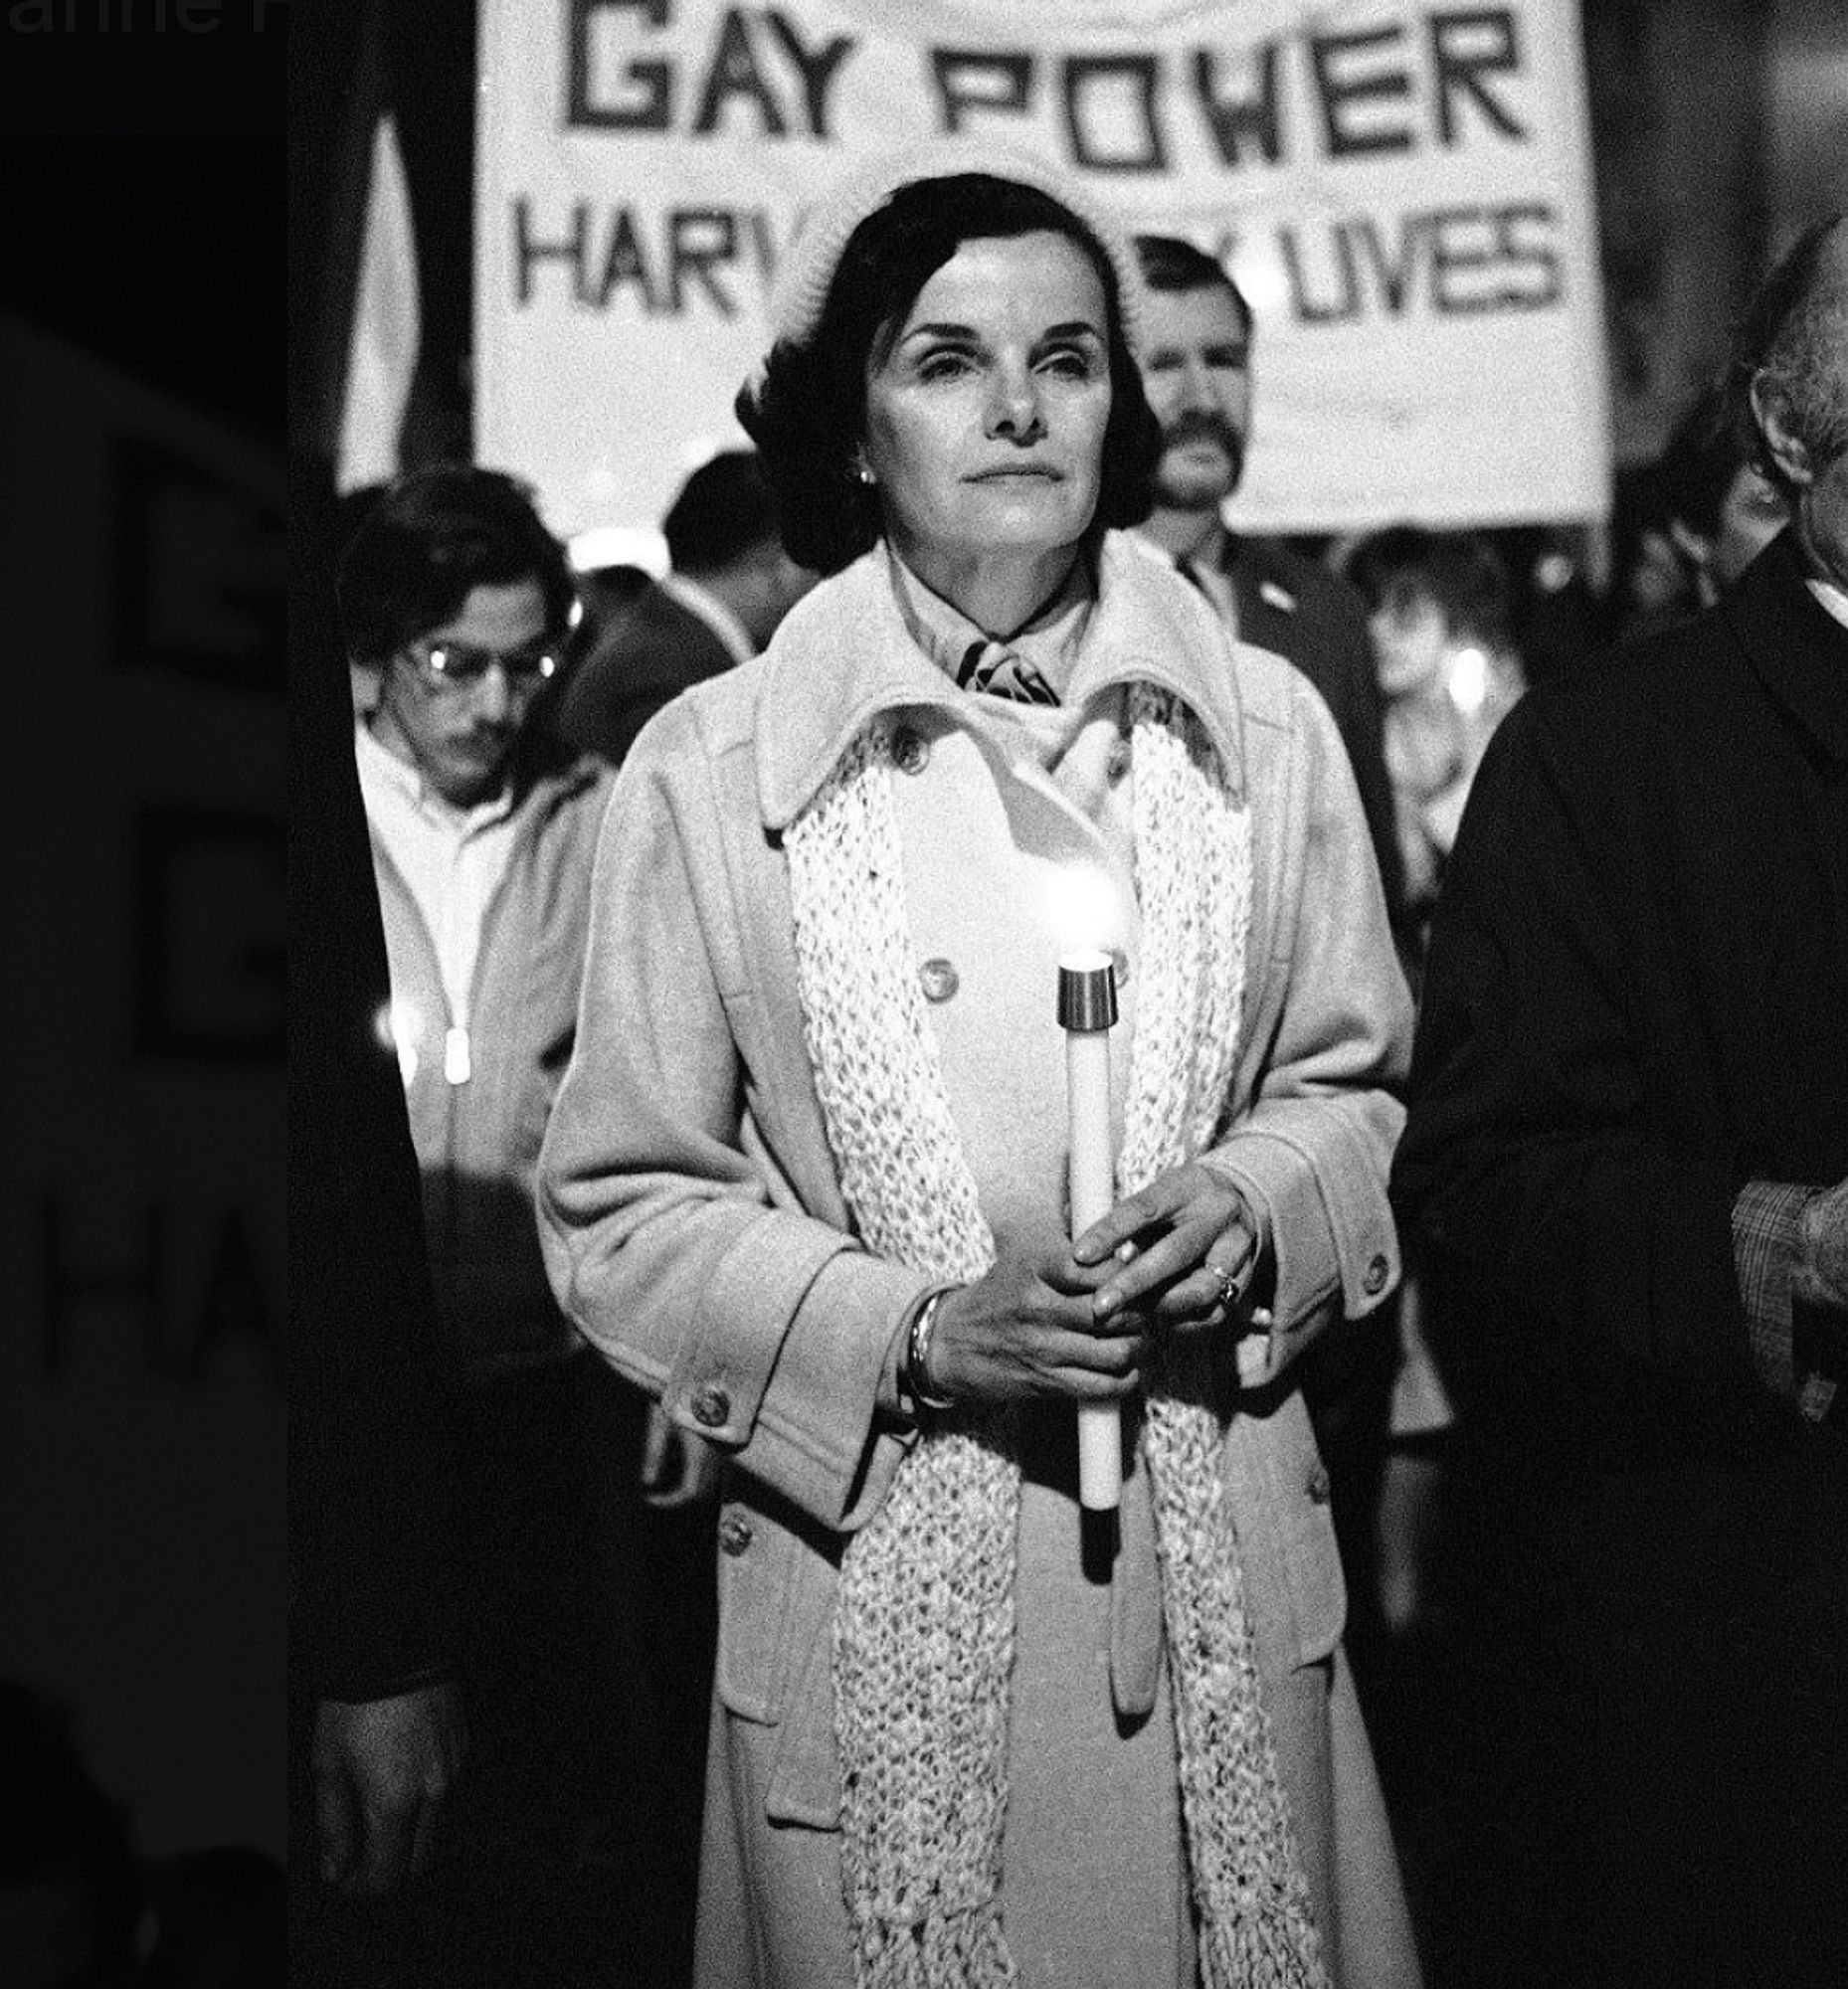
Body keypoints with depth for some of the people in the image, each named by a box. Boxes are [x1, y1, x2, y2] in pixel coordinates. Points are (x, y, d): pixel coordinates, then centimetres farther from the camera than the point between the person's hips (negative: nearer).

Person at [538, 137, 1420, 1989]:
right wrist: (916, 1333, -15)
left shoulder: (1268, 729, 1)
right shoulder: (706, 772, -6)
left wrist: (1253, 1205, -9)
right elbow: (621, 1208, -3)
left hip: (1225, 1574, 2)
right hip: (878, 1595, -2)